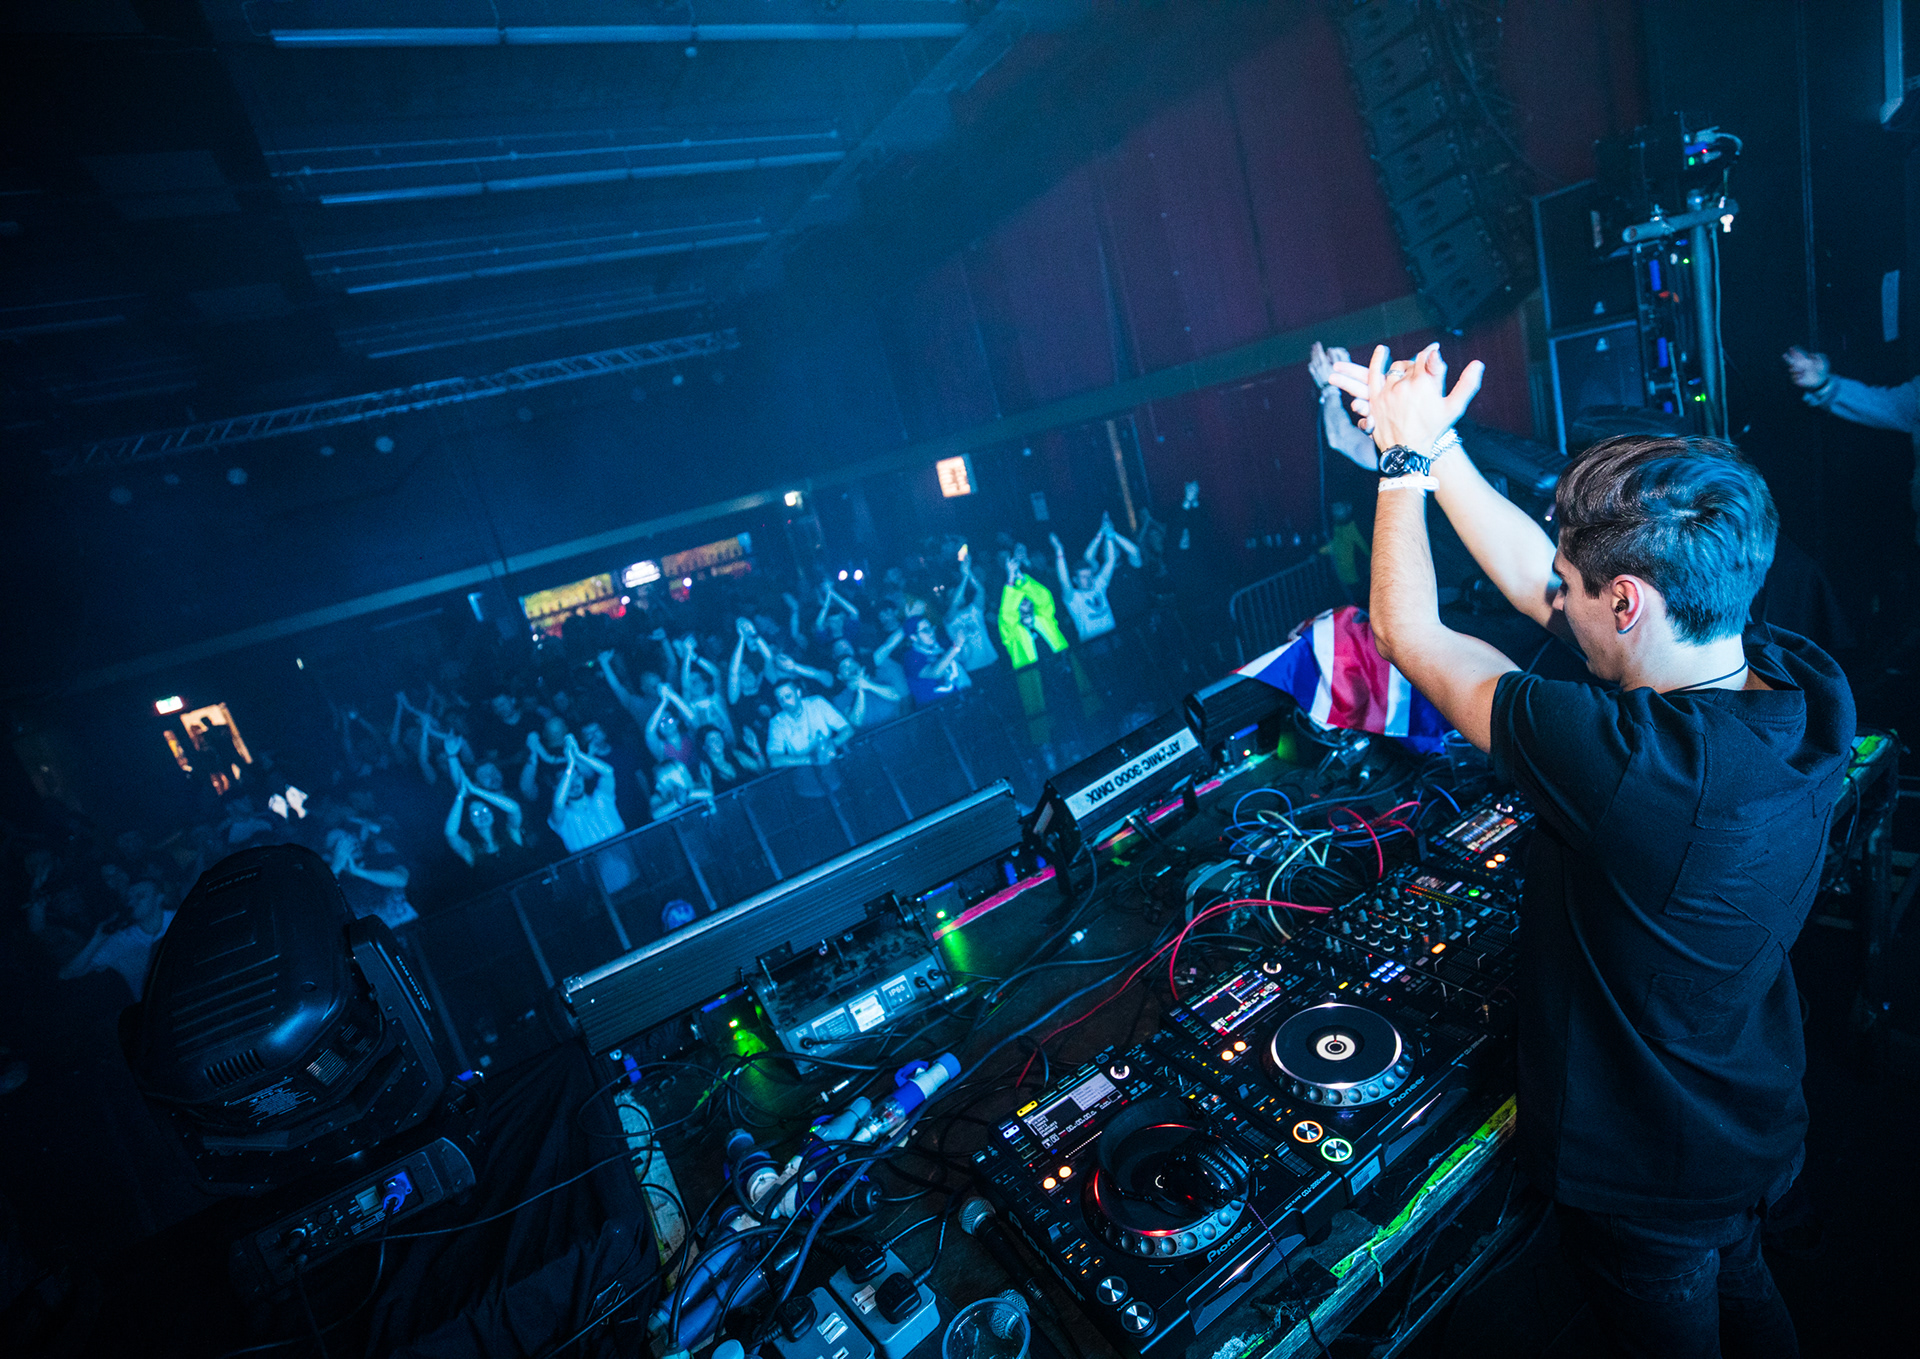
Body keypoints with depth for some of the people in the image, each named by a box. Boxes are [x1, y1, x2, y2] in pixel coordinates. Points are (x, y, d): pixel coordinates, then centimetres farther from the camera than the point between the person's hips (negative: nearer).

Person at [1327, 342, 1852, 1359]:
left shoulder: (1631, 765, -42)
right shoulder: (1804, 685, -17)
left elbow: (1408, 634, -28)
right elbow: (1536, 586, -9)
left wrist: (1403, 458, -16)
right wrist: (1435, 443, -8)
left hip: (1648, 1179, -6)